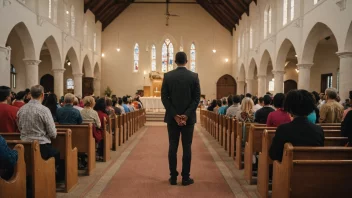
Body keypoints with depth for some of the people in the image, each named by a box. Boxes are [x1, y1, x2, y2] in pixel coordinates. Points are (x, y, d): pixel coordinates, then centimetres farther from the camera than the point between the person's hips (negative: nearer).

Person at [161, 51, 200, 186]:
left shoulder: (167, 76, 0)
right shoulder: (194, 76, -2)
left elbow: (164, 97, -5)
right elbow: (197, 98, -7)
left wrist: (174, 115, -7)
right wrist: (187, 114, -10)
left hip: (172, 117, 1)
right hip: (188, 117, -1)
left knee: (172, 147, 7)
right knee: (187, 147, 5)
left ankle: (173, 177, 12)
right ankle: (185, 178, 9)